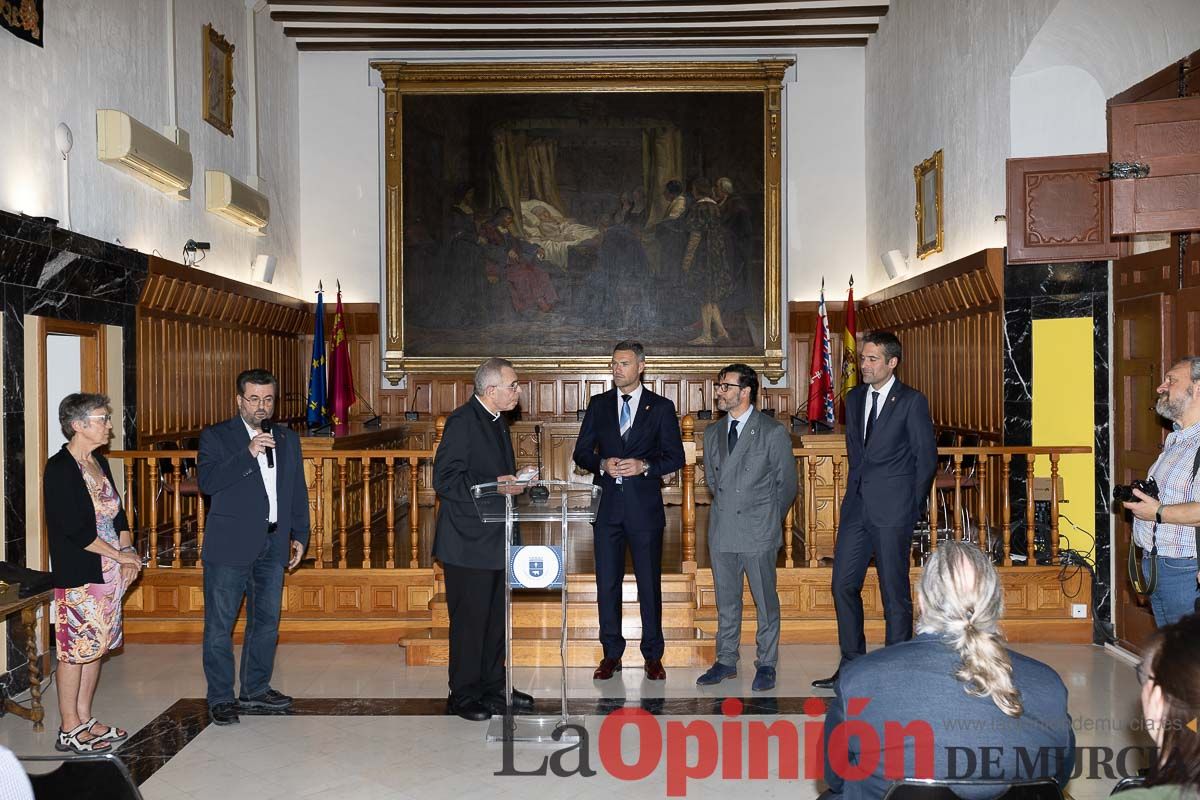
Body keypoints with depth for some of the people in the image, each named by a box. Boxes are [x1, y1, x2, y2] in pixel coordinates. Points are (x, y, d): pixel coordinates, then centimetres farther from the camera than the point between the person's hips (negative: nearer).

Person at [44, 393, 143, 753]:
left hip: (108, 573, 8)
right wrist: (120, 554, -14)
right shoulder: (59, 468, -14)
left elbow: (117, 513, 14)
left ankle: (85, 720, 24)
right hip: (76, 575, -8)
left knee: (96, 647, 13)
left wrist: (128, 554, 0)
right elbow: (73, 529, -19)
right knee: (75, 649, 0)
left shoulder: (99, 463, 11)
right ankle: (69, 730, 11)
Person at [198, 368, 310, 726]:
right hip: (230, 547, -5)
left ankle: (255, 690, 26)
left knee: (266, 622, 13)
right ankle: (220, 698, 14)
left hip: (273, 547, 5)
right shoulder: (216, 436, -2)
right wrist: (247, 454, -23)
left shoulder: (288, 440, 12)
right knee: (220, 625, 2)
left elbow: (298, 492, 15)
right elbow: (207, 482, -16)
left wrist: (300, 536, 10)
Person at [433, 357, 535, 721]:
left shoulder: (497, 420, 13)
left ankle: (493, 688, 28)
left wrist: (515, 479, 4)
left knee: (496, 616, 15)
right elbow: (444, 480, -20)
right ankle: (463, 696, 13)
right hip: (469, 541, -9)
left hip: (495, 538, 9)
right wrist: (495, 484, -23)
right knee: (469, 619, 0)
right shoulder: (462, 421, -16)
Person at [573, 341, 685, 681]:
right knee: (607, 583, 7)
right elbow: (581, 452, 8)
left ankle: (653, 656, 17)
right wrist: (602, 464, -12)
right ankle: (612, 654, 19)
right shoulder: (599, 404, 9)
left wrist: (644, 466, -15)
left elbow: (675, 457, 1)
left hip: (645, 505, -2)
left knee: (649, 583, 5)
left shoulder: (661, 407, 3)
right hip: (607, 504, 2)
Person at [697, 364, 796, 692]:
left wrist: (768, 519, 6)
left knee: (765, 601, 4)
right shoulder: (712, 432, 10)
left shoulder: (773, 432, -6)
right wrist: (726, 508, 13)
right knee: (726, 600, 12)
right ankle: (726, 661, 24)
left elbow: (786, 483, 1)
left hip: (758, 531, -4)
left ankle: (766, 665, 17)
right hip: (721, 530, 5)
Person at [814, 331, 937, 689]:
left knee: (894, 592, 2)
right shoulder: (855, 398, 13)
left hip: (892, 511, -6)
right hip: (857, 507, 6)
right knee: (844, 585, 7)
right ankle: (851, 665, 20)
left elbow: (926, 458, -3)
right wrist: (857, 488, 13)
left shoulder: (911, 401, -5)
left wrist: (911, 506, -2)